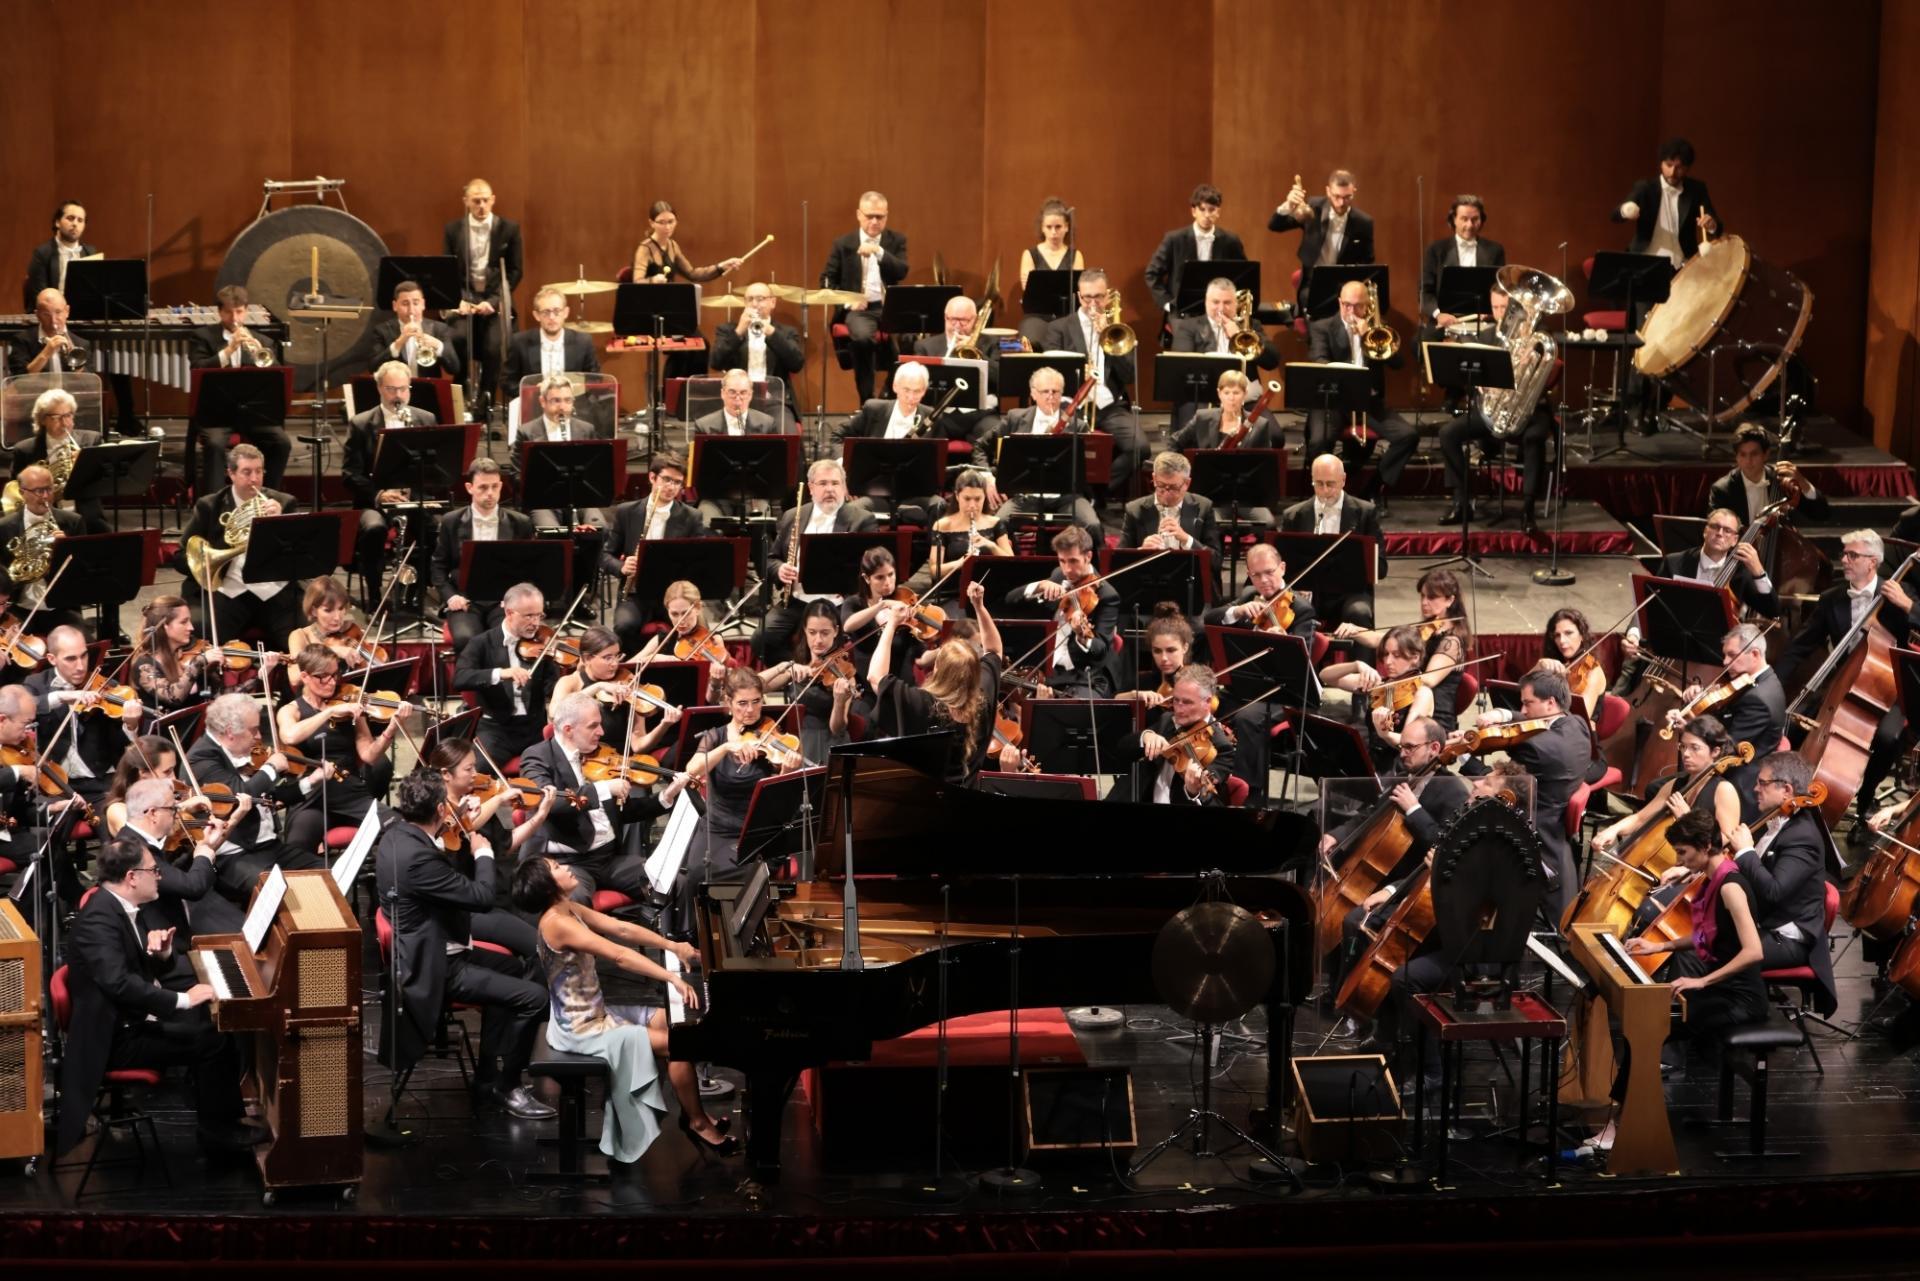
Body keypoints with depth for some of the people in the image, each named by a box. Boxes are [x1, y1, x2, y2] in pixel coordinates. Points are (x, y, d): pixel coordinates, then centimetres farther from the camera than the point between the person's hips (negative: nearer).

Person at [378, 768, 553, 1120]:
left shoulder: (395, 834, 1)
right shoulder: (417, 856, -30)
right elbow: (482, 897, -24)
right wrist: (483, 853, -7)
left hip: (427, 950, 11)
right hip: (433, 970, -11)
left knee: (512, 967, 24)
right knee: (532, 997, -14)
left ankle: (487, 1083, 24)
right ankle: (506, 1086, 5)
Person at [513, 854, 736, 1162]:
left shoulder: (568, 909, 4)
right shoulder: (557, 923, -27)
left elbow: (621, 929, 7)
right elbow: (620, 955, -31)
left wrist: (674, 947, 2)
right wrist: (674, 979, -33)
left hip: (594, 1011, 10)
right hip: (583, 1028, -10)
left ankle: (692, 1111, 17)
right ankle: (698, 1122, 7)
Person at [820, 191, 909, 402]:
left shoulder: (896, 241, 11)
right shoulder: (843, 244, 8)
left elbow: (902, 273, -5)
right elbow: (826, 281, 9)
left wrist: (879, 252, -18)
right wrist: (847, 301, -7)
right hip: (858, 308, -1)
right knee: (862, 336, -36)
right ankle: (867, 399, -22)